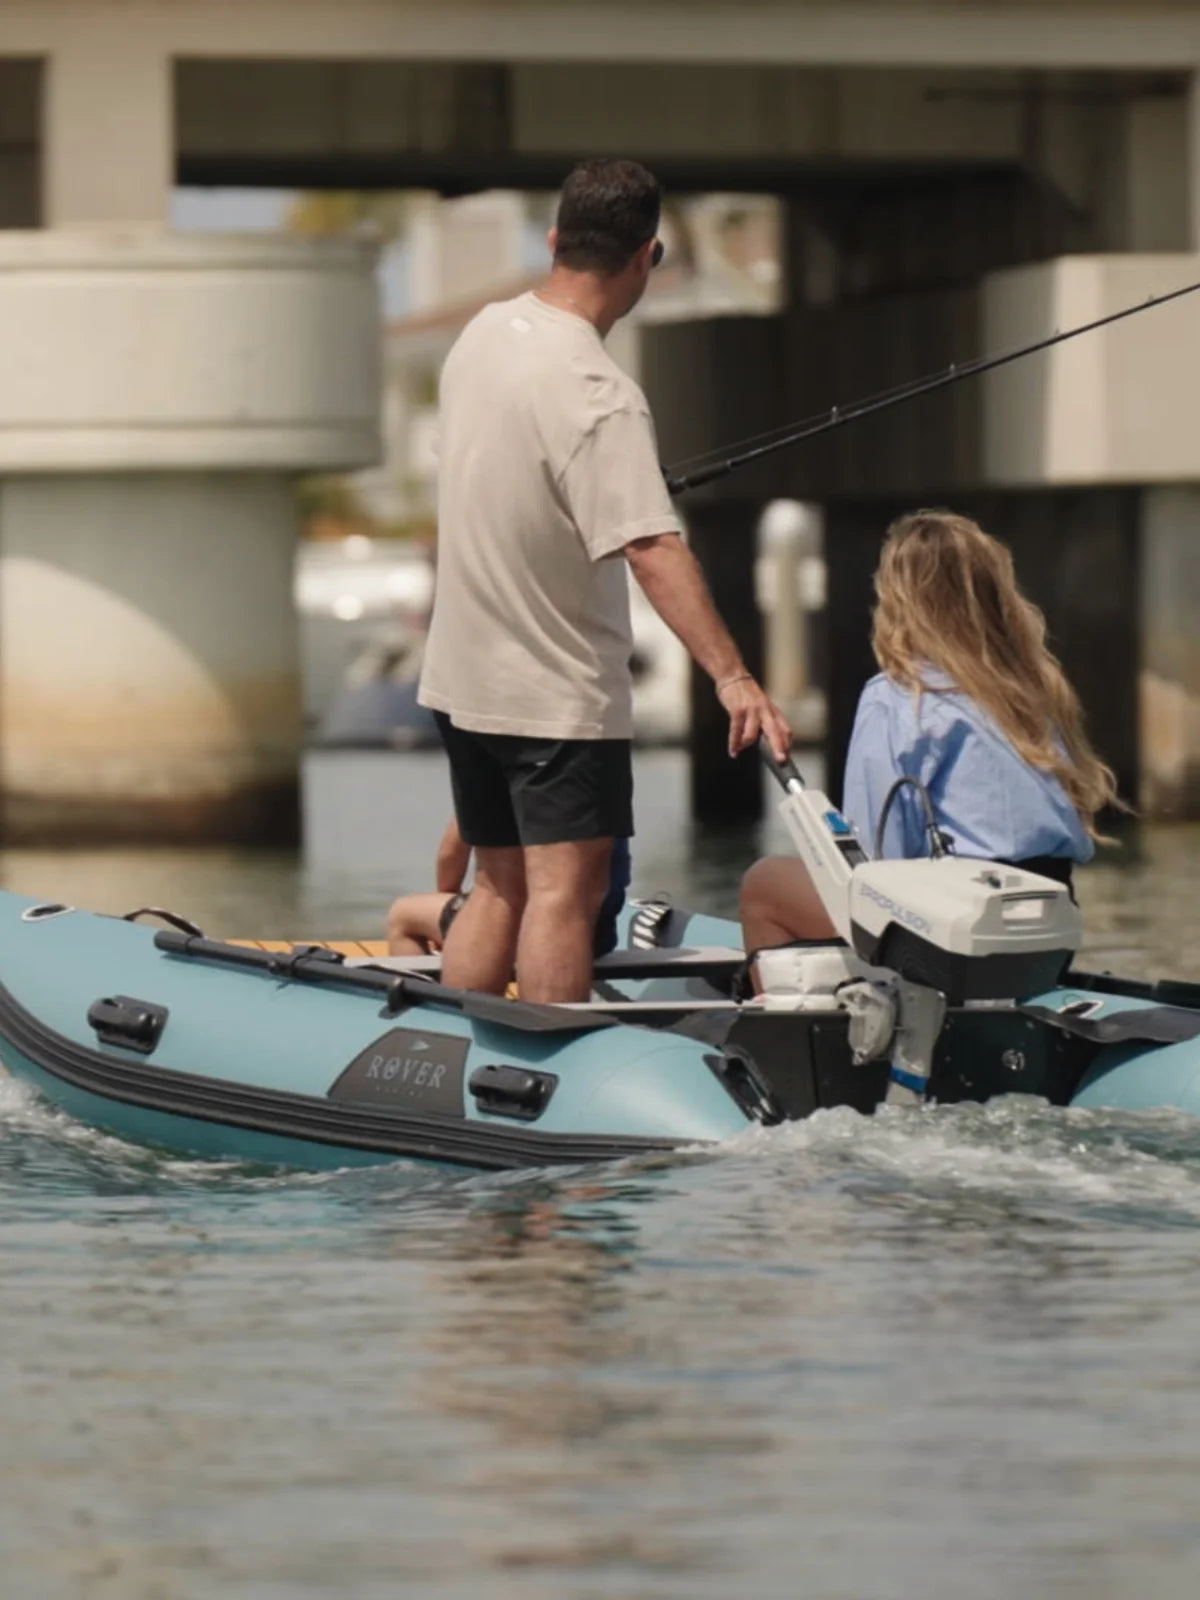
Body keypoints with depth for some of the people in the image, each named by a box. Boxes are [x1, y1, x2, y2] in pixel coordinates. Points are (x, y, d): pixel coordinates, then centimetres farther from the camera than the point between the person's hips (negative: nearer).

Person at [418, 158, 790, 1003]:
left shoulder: (486, 332, 3)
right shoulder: (598, 394, -23)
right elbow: (651, 547, -32)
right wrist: (731, 673, -36)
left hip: (464, 674, 9)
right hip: (558, 693, -9)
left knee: (499, 886, 15)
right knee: (565, 890, -9)